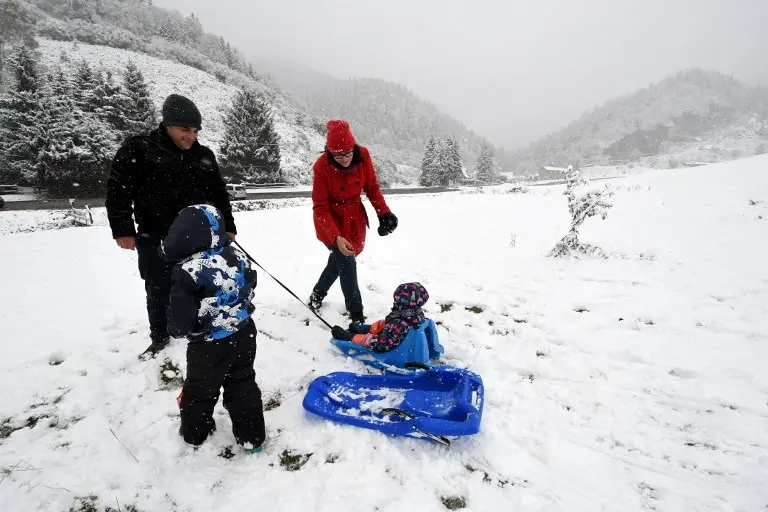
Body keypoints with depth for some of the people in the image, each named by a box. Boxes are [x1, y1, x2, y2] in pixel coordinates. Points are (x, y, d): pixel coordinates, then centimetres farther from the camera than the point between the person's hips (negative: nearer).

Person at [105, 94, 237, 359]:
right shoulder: (138, 150, -7)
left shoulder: (204, 155, 6)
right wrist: (123, 230, -11)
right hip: (156, 238, -3)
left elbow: (219, 194, 12)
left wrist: (227, 227, 9)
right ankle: (160, 338, 27)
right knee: (159, 290, 8)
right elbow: (118, 190, -7)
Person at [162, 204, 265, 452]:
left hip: (209, 346, -4)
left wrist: (177, 329, 3)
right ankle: (252, 436, 28)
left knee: (199, 389, 21)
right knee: (243, 385, 18)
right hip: (243, 337, 5)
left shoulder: (187, 272, -24)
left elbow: (180, 318, -19)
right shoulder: (237, 256, -6)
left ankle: (195, 432, 43)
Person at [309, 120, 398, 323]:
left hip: (354, 218, 5)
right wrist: (336, 237, -36)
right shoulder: (322, 167, -27)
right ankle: (357, 316, 5)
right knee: (347, 264, -10)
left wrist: (383, 212, -13)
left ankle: (317, 296, 44)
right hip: (331, 221, -5)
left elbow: (371, 187, -3)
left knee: (338, 260, 18)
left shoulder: (363, 155, -17)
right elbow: (320, 208, -24)